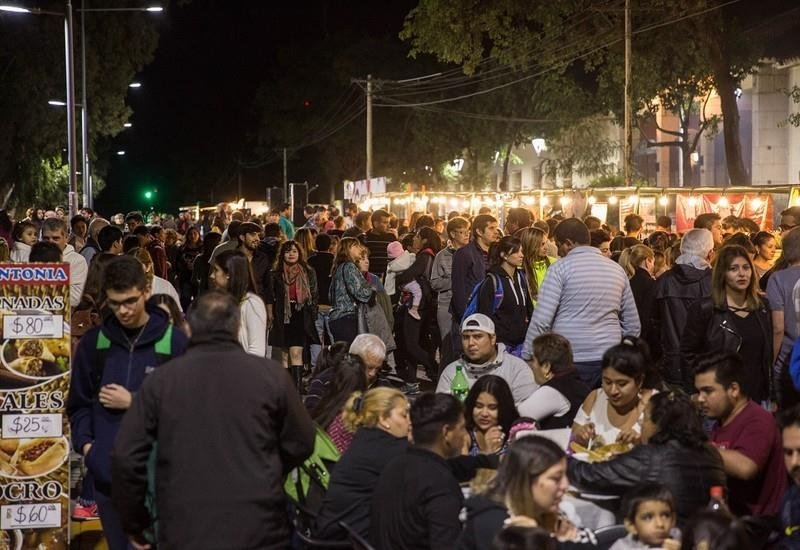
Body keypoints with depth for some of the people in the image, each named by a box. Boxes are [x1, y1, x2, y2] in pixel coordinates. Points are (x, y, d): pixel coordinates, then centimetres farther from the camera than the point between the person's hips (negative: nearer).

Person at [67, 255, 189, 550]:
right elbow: (79, 403, 13)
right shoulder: (93, 342, 7)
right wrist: (85, 443, -3)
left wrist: (133, 402, -8)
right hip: (107, 471, 3)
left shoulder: (174, 342, -3)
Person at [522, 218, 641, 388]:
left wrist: (527, 356, -3)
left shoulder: (560, 268, -4)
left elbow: (541, 320, -11)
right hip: (609, 361, 5)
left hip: (571, 361, -5)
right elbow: (633, 325, 16)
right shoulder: (617, 269, 13)